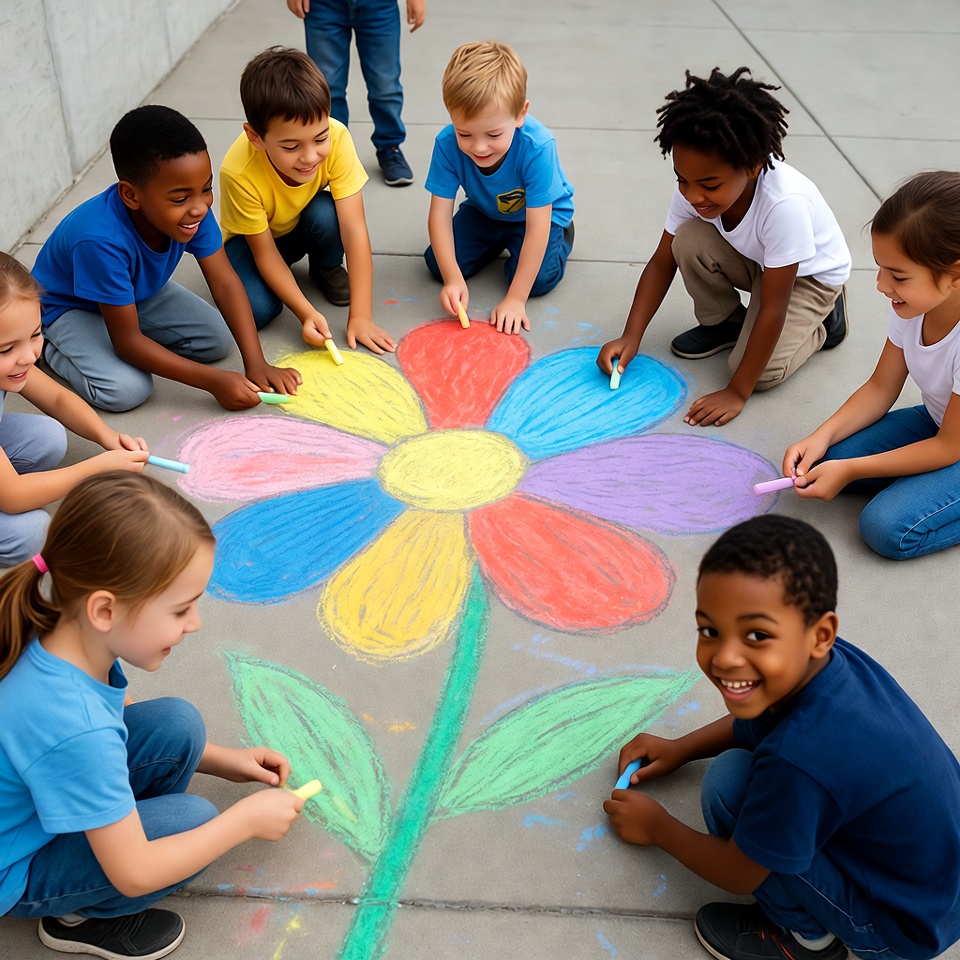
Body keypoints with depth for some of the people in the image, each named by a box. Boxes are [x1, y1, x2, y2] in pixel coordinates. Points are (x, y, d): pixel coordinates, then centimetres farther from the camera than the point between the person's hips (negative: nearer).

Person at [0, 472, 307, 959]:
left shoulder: (62, 639, -16)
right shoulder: (75, 730, -40)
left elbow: (120, 718, 7)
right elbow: (133, 875, -29)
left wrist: (223, 760, 4)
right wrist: (247, 818, -17)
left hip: (50, 797, 7)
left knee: (178, 724, -8)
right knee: (192, 819, -20)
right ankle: (79, 916, 5)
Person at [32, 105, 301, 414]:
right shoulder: (101, 240, -42)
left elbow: (225, 282, -23)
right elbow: (127, 341, -35)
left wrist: (256, 363, -34)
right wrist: (214, 381, -37)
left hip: (140, 293, 6)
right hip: (70, 306, -6)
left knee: (219, 340, -5)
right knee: (127, 389, -26)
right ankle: (52, 347, 3)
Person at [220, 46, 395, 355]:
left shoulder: (335, 138, -33)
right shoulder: (238, 172, -36)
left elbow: (354, 231, -32)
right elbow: (265, 254, -24)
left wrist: (360, 316, -36)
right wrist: (307, 313, -36)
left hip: (305, 226, 2)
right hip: (253, 237, -2)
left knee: (325, 212, -32)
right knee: (257, 308, -28)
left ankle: (326, 268, 0)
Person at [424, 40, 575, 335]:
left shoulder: (537, 147, -40)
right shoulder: (448, 144, -31)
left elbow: (537, 226, -36)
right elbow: (440, 214, -26)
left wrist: (516, 298, -37)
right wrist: (453, 278, -38)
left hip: (539, 214, -3)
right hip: (483, 211, 4)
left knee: (539, 280, -25)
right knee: (437, 263, -11)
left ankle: (562, 235, 10)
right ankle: (497, 242, 18)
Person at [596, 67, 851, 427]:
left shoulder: (785, 203, -40)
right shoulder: (693, 189, -25)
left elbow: (772, 308, -35)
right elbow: (662, 263, -12)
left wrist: (736, 393, -33)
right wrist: (631, 337, -23)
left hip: (812, 273, -5)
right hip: (754, 260, 5)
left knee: (763, 372, -25)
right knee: (689, 240, -26)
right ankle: (723, 323, 2)